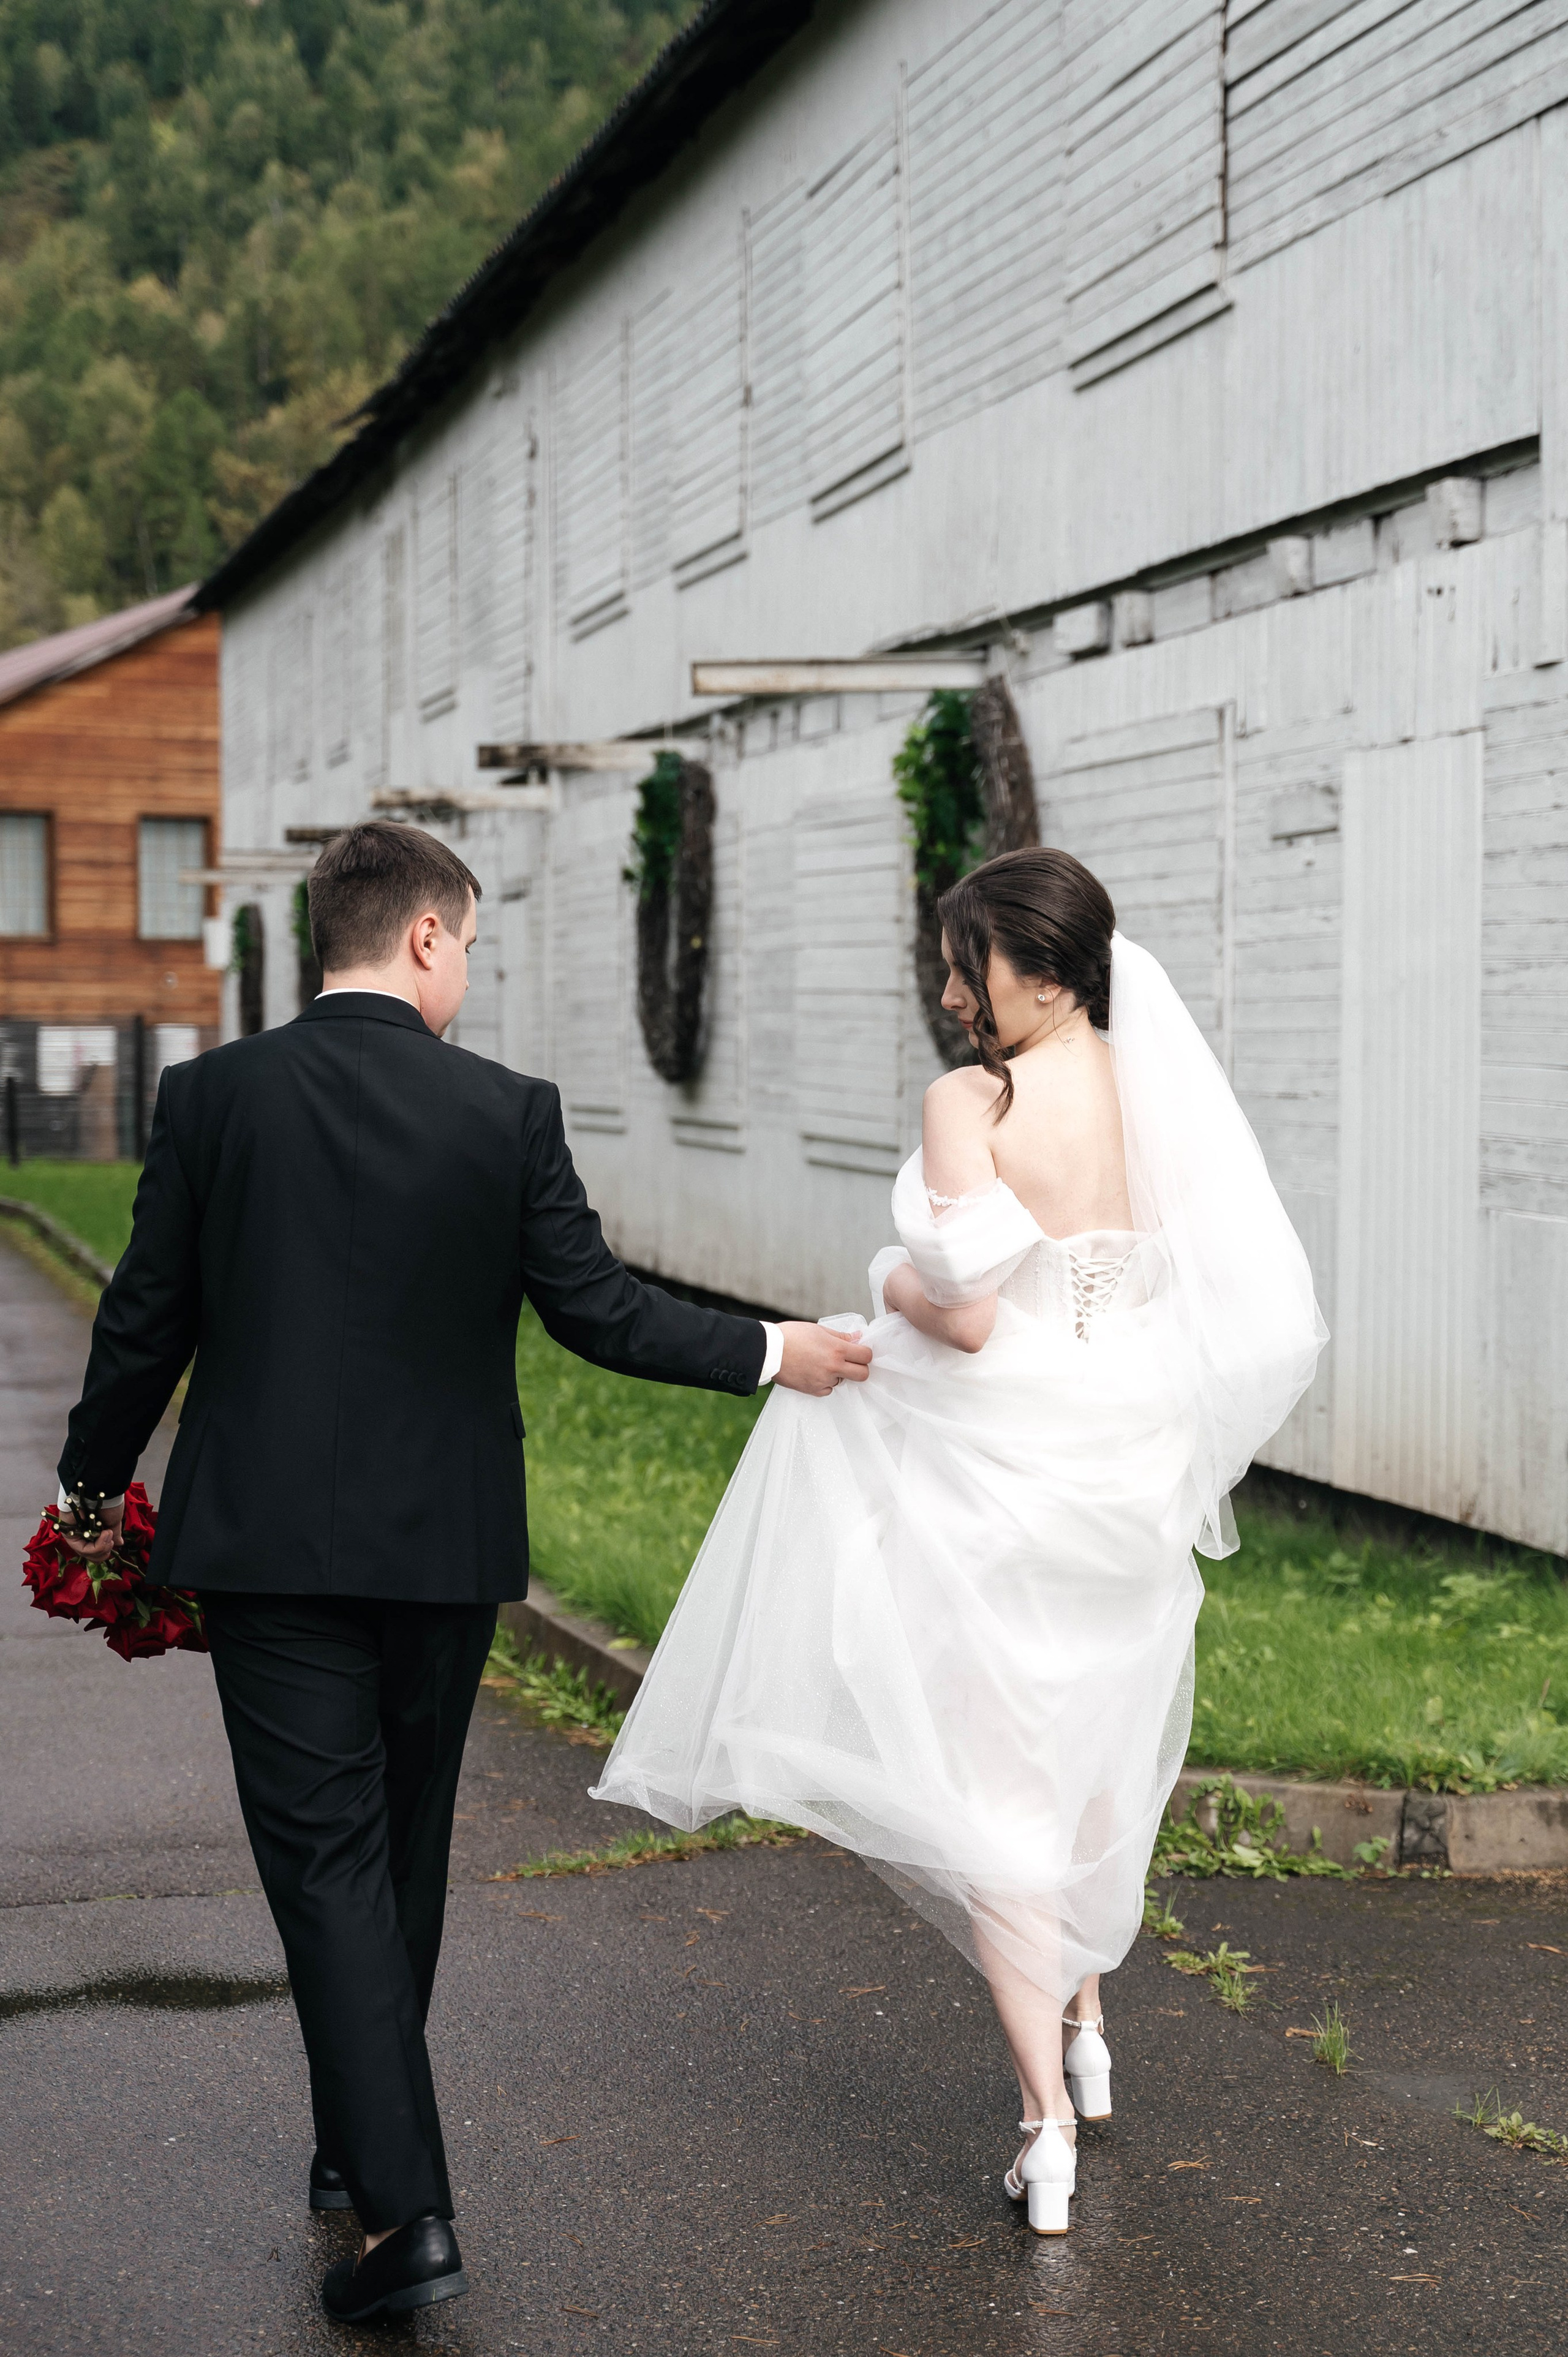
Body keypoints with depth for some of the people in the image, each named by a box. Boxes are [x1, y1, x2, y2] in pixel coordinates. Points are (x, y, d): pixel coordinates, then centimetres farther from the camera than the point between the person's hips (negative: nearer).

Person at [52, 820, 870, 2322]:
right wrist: (772, 1353, 10)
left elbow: (145, 1321, 0)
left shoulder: (212, 1097, -6)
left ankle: (406, 2210, -8)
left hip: (267, 1540, -1)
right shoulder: (508, 1113, -7)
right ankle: (360, 2144, 35)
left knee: (325, 1862, 0)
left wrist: (93, 1487, 16)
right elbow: (596, 1311, -5)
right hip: (443, 1542, 2)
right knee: (404, 1851, 19)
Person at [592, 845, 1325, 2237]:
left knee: (989, 1772, 5)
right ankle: (1084, 2028, 39)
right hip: (1127, 1462, 6)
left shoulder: (975, 1102, -17)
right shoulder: (1160, 1100, 0)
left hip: (992, 1468, -6)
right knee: (1089, 1753, 24)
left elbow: (967, 1314, -23)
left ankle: (1049, 2126, 5)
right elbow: (1235, 1304, 3)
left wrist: (894, 1291, -2)